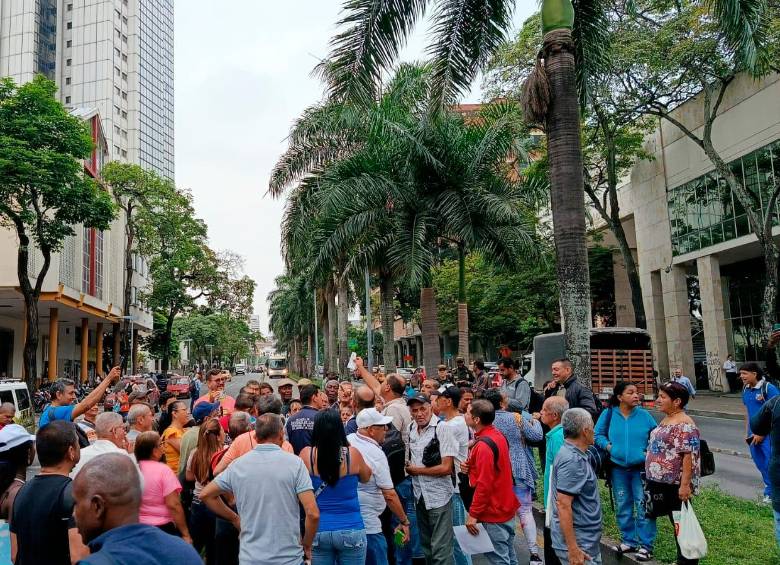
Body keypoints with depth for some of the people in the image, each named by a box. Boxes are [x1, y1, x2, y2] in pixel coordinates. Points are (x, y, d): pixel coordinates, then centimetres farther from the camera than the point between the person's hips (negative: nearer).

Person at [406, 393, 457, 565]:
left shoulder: (442, 428, -15)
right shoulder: (412, 429, 4)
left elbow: (446, 468, -20)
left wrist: (416, 470, -12)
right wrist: (407, 467, 1)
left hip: (438, 497, -7)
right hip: (419, 495, 7)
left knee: (441, 550, -4)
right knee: (426, 546, 19)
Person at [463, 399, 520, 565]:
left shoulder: (484, 445, -23)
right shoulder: (498, 435, 5)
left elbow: (484, 484, -25)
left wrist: (473, 514, -18)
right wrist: (471, 465, -2)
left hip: (493, 513, -9)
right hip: (506, 507, 9)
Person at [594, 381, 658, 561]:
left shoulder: (644, 415, -5)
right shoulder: (608, 414, -4)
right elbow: (598, 434, 6)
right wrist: (607, 445, -11)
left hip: (641, 468, -2)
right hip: (618, 468, 2)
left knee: (643, 507, -2)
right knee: (623, 507, 13)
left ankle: (646, 545, 12)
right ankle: (629, 541, 29)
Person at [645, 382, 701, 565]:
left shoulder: (684, 425, -18)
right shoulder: (665, 420, 11)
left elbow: (689, 456, -22)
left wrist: (685, 485, -24)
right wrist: (651, 477, 21)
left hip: (675, 485, -9)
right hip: (661, 482, 9)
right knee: (675, 521, 17)